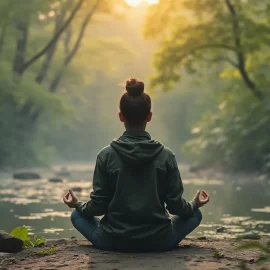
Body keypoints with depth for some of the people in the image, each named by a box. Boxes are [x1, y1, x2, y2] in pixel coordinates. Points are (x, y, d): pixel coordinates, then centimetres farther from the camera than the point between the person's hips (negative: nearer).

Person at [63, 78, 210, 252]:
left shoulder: (106, 156, -10)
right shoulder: (166, 156, -9)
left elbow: (98, 206, -7)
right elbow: (175, 205, -6)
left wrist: (77, 205, 15)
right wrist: (195, 204, 17)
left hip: (114, 242, -1)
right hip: (158, 242, 1)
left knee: (77, 215, 26)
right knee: (194, 214, 26)